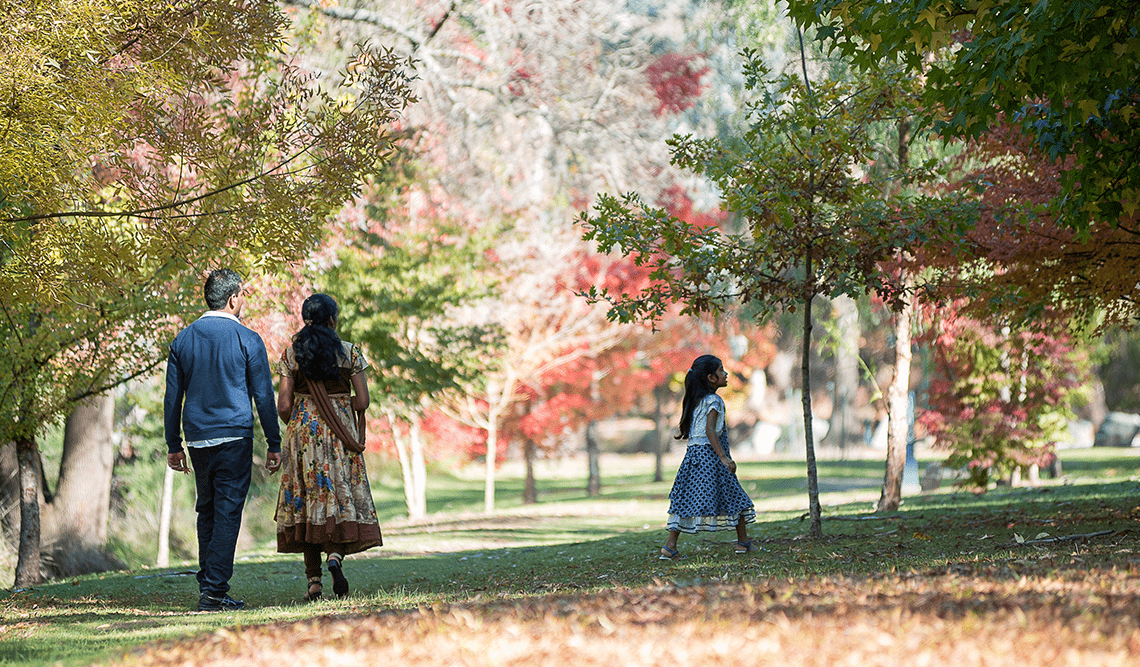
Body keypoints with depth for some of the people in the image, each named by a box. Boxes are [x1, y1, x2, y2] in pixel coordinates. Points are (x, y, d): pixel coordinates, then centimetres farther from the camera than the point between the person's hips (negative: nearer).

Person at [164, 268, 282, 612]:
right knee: (227, 513, -4)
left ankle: (207, 582, 19)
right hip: (234, 437, -5)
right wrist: (274, 444, 3)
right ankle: (214, 591, -9)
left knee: (207, 511, 17)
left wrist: (173, 445, 16)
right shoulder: (247, 339, -5)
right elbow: (263, 395, -3)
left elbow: (172, 397, 10)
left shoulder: (183, 339, 8)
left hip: (197, 440, 5)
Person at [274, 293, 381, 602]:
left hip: (303, 433, 1)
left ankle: (314, 581, 3)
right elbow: (362, 402, -5)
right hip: (340, 434, -1)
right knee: (341, 497, 5)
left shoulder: (291, 354, -1)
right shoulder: (349, 352, -2)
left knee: (307, 500, 6)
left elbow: (284, 407, -4)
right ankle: (336, 555, -23)